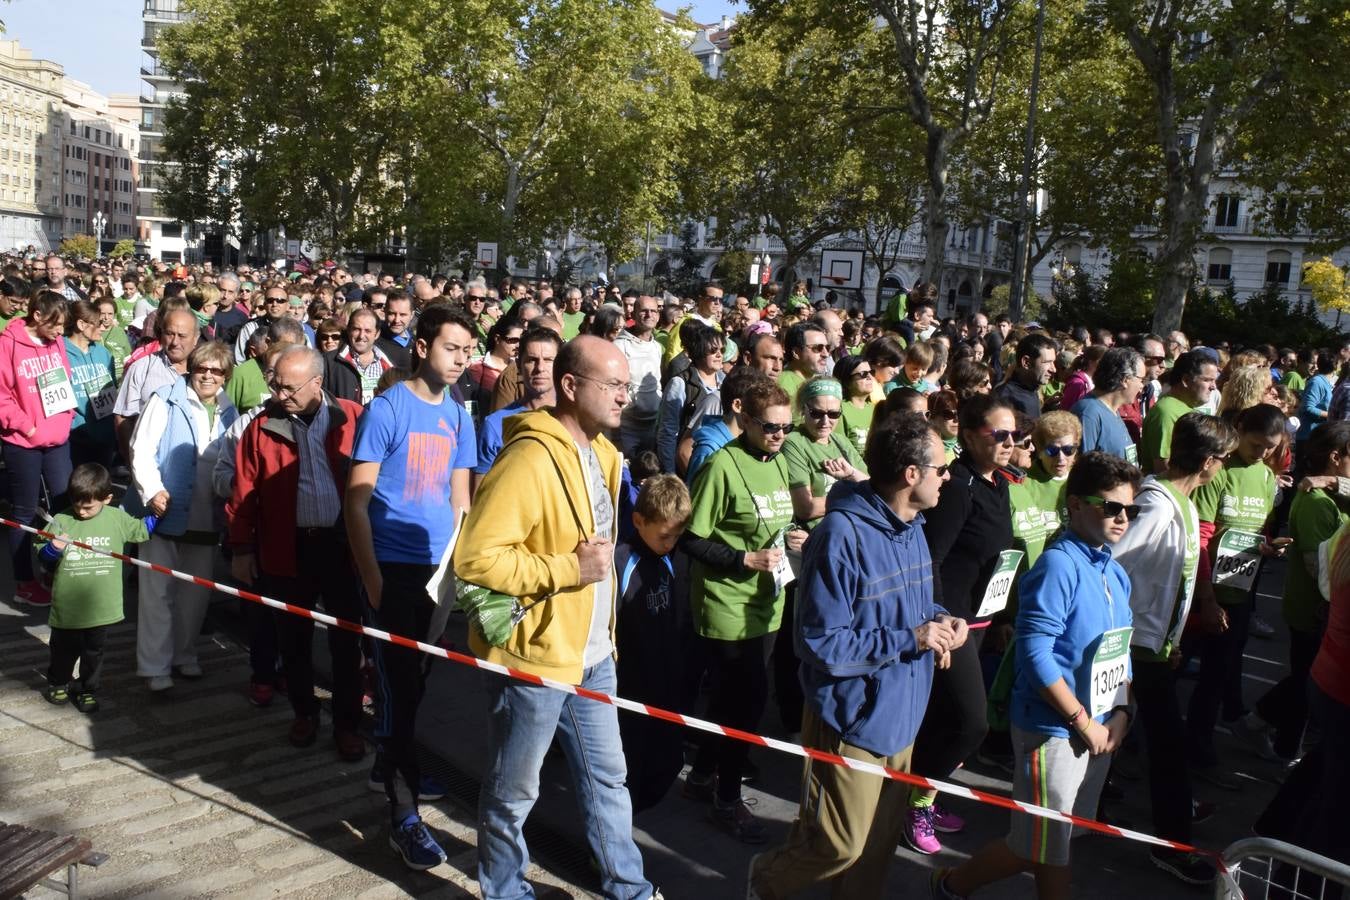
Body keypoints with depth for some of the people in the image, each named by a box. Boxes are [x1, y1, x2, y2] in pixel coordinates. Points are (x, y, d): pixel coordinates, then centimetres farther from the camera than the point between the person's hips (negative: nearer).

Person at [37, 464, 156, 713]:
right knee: (64, 649, 18)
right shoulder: (61, 521, -9)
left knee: (94, 651, 14)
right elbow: (42, 558, -4)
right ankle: (58, 683, 42)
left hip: (101, 605, 1)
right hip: (67, 605, -1)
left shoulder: (117, 518, -3)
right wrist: (53, 549, -24)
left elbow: (142, 530, 14)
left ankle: (88, 690, 30)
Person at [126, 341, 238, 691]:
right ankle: (154, 665, 10)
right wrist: (153, 489, -21)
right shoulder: (166, 400, -6)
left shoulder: (228, 412, 9)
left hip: (205, 518, 5)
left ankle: (184, 654, 29)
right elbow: (142, 448, -11)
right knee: (158, 592, 1)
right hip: (165, 512, -4)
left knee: (196, 591, 13)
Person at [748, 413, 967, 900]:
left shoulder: (912, 527, 4)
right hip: (854, 718, -8)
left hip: (902, 714, 8)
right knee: (842, 845, 5)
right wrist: (910, 639, -23)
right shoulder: (842, 535, -24)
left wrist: (938, 620, -4)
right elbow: (820, 644, -23)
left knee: (880, 841, 19)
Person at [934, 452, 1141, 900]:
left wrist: (1122, 712, 2)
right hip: (1053, 730, -8)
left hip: (1100, 731, 8)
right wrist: (1084, 722, -18)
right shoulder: (1057, 566, -19)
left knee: (1057, 844, 19)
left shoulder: (1115, 573, 7)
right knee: (1038, 848, 4)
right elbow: (1035, 655, -23)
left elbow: (1118, 651, 16)